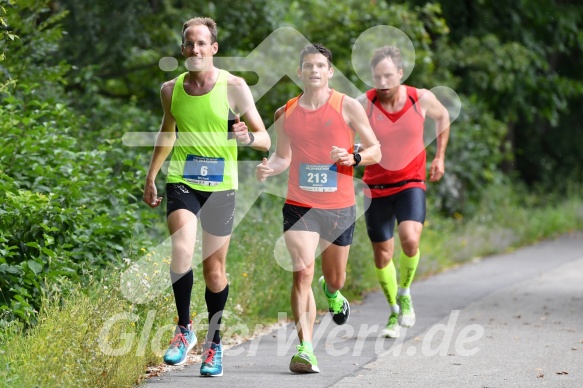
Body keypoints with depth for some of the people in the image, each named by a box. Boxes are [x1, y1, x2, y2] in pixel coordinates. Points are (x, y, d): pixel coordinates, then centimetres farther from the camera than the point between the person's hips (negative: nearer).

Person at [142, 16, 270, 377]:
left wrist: (248, 137, -28)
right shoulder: (171, 89, 3)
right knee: (182, 250, -23)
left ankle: (215, 343, 24)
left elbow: (265, 140, -6)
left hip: (220, 186, -1)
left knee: (215, 270, 6)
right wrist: (151, 176, 22)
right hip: (182, 182, 1)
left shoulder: (234, 86, -7)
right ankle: (185, 330, -8)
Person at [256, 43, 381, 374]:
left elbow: (376, 151, 1)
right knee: (302, 272, -16)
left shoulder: (348, 107, -2)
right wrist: (269, 168, -5)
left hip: (340, 207, 0)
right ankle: (305, 349, -17)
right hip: (300, 206, 0)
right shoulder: (286, 113, 5)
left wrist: (353, 158, -19)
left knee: (335, 278, 14)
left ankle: (332, 293, 53)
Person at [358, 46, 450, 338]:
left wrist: (439, 157, 12)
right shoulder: (364, 104, -14)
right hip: (376, 187, 1)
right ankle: (394, 312, 30)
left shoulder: (421, 99, -9)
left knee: (410, 239, -24)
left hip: (411, 183, -1)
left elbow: (442, 116, 13)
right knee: (382, 255, 6)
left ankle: (405, 294, 4)